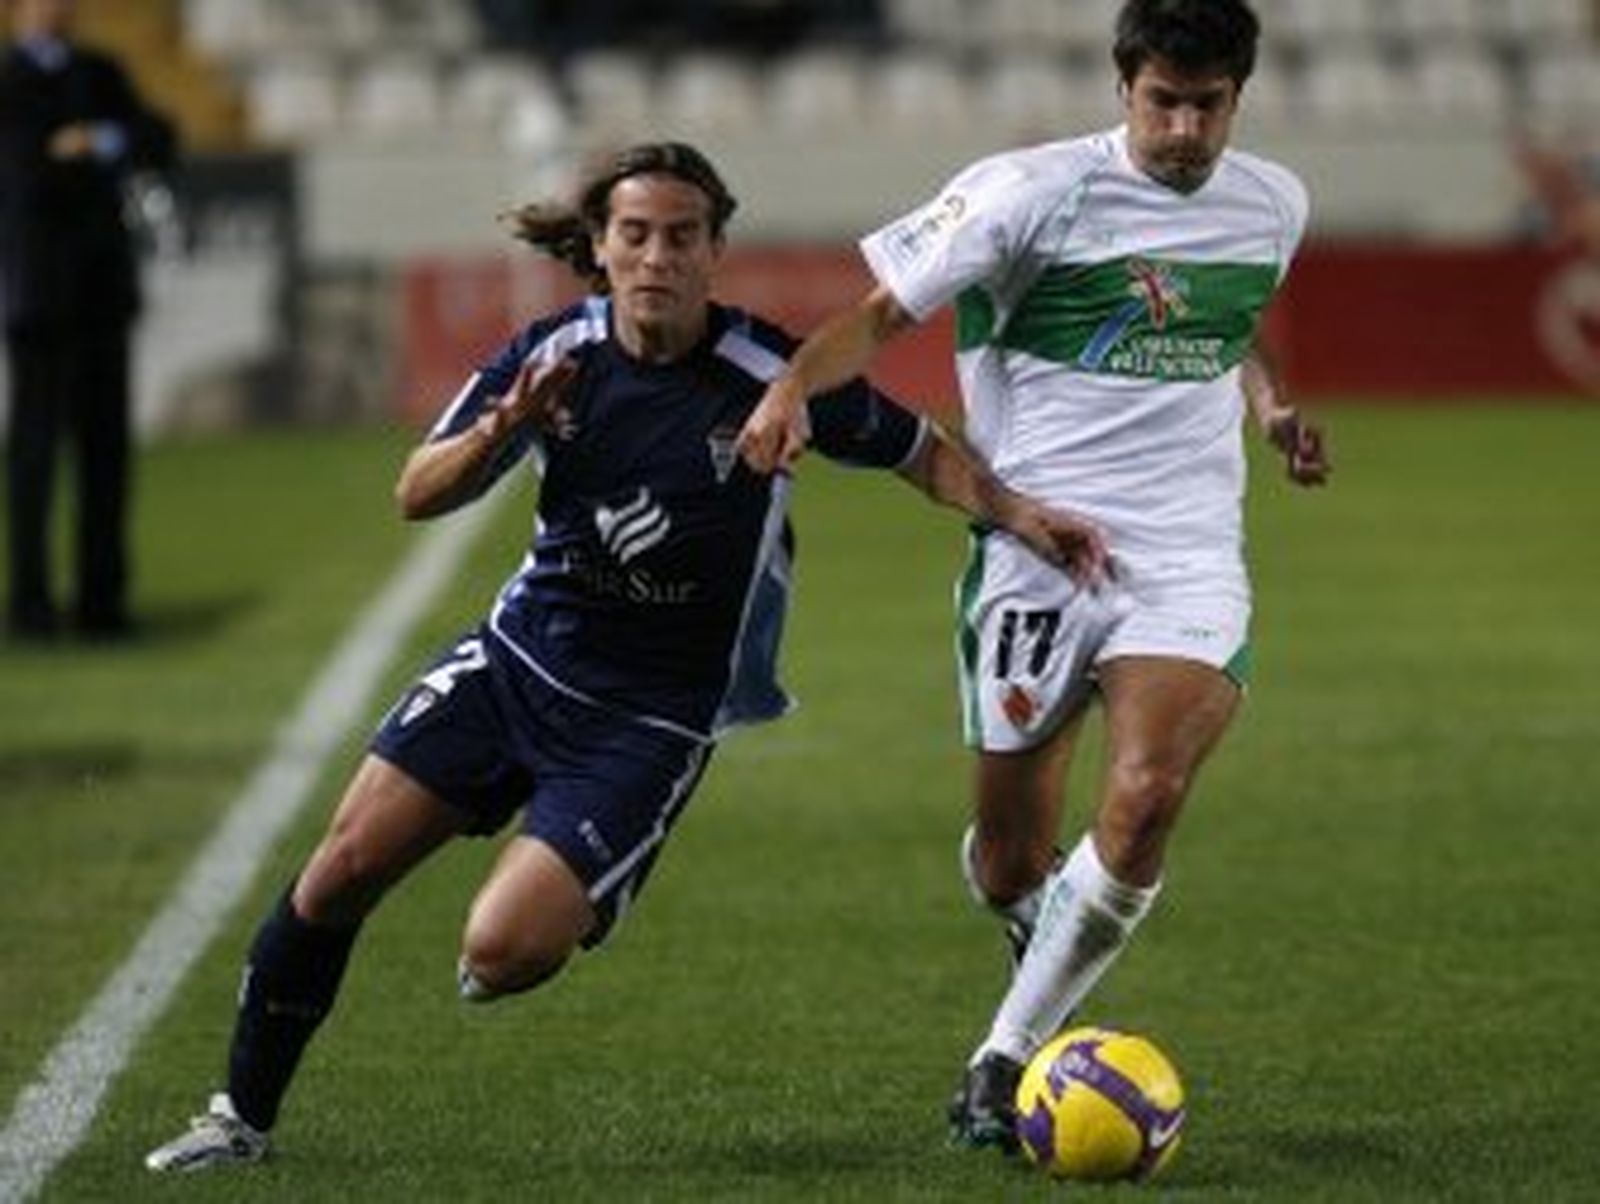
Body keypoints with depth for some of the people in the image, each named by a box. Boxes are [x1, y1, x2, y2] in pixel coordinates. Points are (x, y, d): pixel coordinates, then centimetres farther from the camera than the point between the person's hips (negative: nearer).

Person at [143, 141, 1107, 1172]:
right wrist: (501, 433, -27)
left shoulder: (772, 377, -17)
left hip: (648, 722, -4)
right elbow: (419, 496, -8)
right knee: (347, 864, -4)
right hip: (516, 660, 4)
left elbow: (922, 452, -2)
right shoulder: (554, 354, -7)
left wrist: (1022, 516, -16)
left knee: (502, 955, -18)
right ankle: (243, 1117, 12)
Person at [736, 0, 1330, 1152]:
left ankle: (1007, 1057, -9)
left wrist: (1273, 404, 11)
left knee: (1145, 801, -24)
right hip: (1037, 549, -2)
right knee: (1011, 860, 3)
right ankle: (1058, 949, 42)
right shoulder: (1035, 192, -8)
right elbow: (883, 311, -7)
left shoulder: (1274, 206, 8)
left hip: (1186, 559, 2)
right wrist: (792, 386, -25)